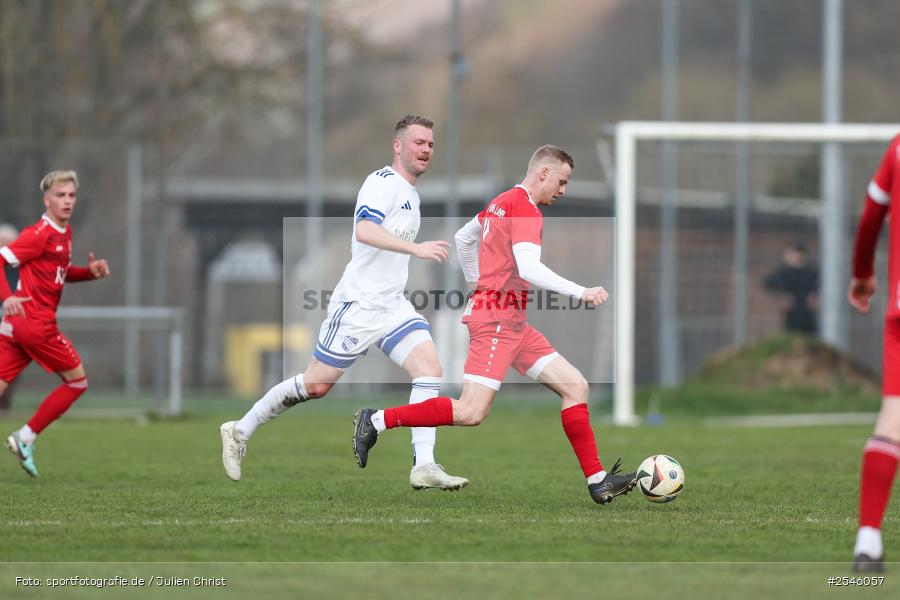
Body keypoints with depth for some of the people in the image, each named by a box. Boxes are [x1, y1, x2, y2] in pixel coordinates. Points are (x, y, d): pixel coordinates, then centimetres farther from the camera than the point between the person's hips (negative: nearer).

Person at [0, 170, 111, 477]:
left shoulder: (65, 232, 16)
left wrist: (89, 272, 11)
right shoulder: (40, 234, -12)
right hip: (36, 323, -8)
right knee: (77, 381, 5)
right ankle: (25, 438, 5)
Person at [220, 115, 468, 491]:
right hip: (357, 305, -8)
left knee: (430, 368, -12)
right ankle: (239, 432, 17)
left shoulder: (410, 194, 16)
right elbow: (363, 231, -32)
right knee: (316, 384, -1)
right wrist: (416, 248, -39)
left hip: (392, 306, 8)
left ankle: (423, 467, -16)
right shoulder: (383, 183, -14)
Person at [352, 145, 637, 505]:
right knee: (471, 412, -16)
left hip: (513, 324, 11)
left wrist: (477, 284, 35)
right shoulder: (525, 208, -12)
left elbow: (463, 238, 30)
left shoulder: (502, 202, 18)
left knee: (575, 385, 4)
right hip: (497, 321, -11)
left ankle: (598, 482, 1)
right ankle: (376, 421, -7)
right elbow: (528, 268, -24)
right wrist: (580, 292, -23)